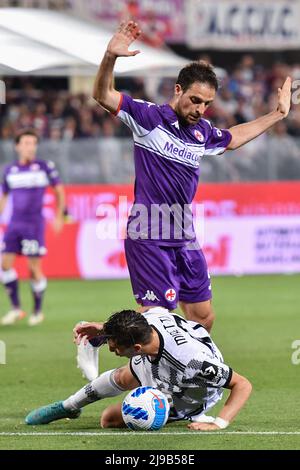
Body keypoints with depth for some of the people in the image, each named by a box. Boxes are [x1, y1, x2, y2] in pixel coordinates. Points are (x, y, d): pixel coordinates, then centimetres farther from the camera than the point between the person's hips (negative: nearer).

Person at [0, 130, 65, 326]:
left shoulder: (45, 167, -2)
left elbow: (59, 190, 7)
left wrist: (59, 216, 3)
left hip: (34, 225, -4)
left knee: (34, 268, -3)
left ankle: (38, 311, 12)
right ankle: (16, 309, 6)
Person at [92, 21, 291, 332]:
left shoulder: (202, 132, 11)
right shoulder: (149, 117, -7)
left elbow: (232, 139, 34)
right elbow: (103, 95, -15)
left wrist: (277, 114, 37)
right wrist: (110, 58, -32)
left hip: (185, 240, 7)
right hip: (149, 239, -7)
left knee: (203, 319, 9)